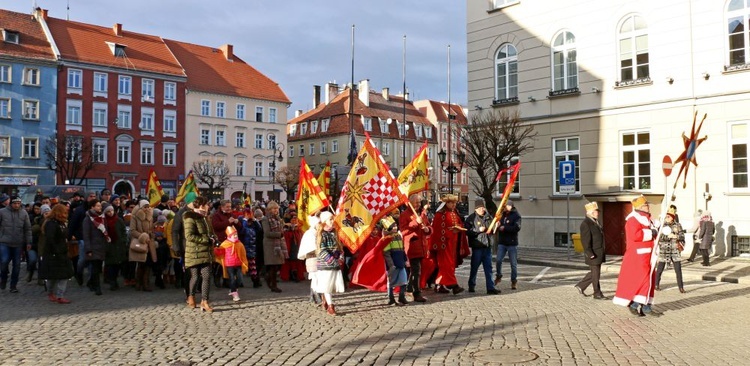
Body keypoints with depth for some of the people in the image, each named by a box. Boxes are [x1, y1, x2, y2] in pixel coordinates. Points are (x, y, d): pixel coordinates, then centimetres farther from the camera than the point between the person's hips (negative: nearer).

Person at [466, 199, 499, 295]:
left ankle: (490, 288, 5)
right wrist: (478, 230, -20)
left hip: (487, 246, 5)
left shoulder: (488, 217, 10)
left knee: (488, 268, 4)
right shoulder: (471, 218, -5)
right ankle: (471, 286, 21)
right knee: (474, 267, 7)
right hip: (477, 247, -4)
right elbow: (467, 232, -13)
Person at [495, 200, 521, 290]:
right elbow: (498, 226, 19)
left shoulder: (516, 215, -6)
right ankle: (498, 276, 23)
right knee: (499, 260, 1)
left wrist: (504, 228, -17)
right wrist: (497, 226, -4)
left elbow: (517, 227, -19)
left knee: (513, 263, 3)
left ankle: (514, 281, 14)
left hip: (512, 243, -4)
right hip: (501, 242, 4)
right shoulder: (502, 215, 10)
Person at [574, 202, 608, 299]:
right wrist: (590, 253, -22)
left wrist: (601, 252, 20)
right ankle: (597, 294, 11)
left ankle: (581, 286, 26)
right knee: (595, 274, 1)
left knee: (594, 273, 15)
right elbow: (585, 240, -21)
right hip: (593, 254, -9)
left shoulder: (595, 222, 13)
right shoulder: (586, 223, -17)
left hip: (599, 252, 9)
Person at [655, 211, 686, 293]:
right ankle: (656, 284, 19)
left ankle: (680, 287, 6)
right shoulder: (662, 226, 2)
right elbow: (659, 237, -8)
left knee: (678, 269, -2)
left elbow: (682, 236, 2)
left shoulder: (677, 225, 7)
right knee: (660, 268, 4)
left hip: (674, 250, 1)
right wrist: (668, 236, -20)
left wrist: (675, 236, -15)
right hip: (663, 250, -1)